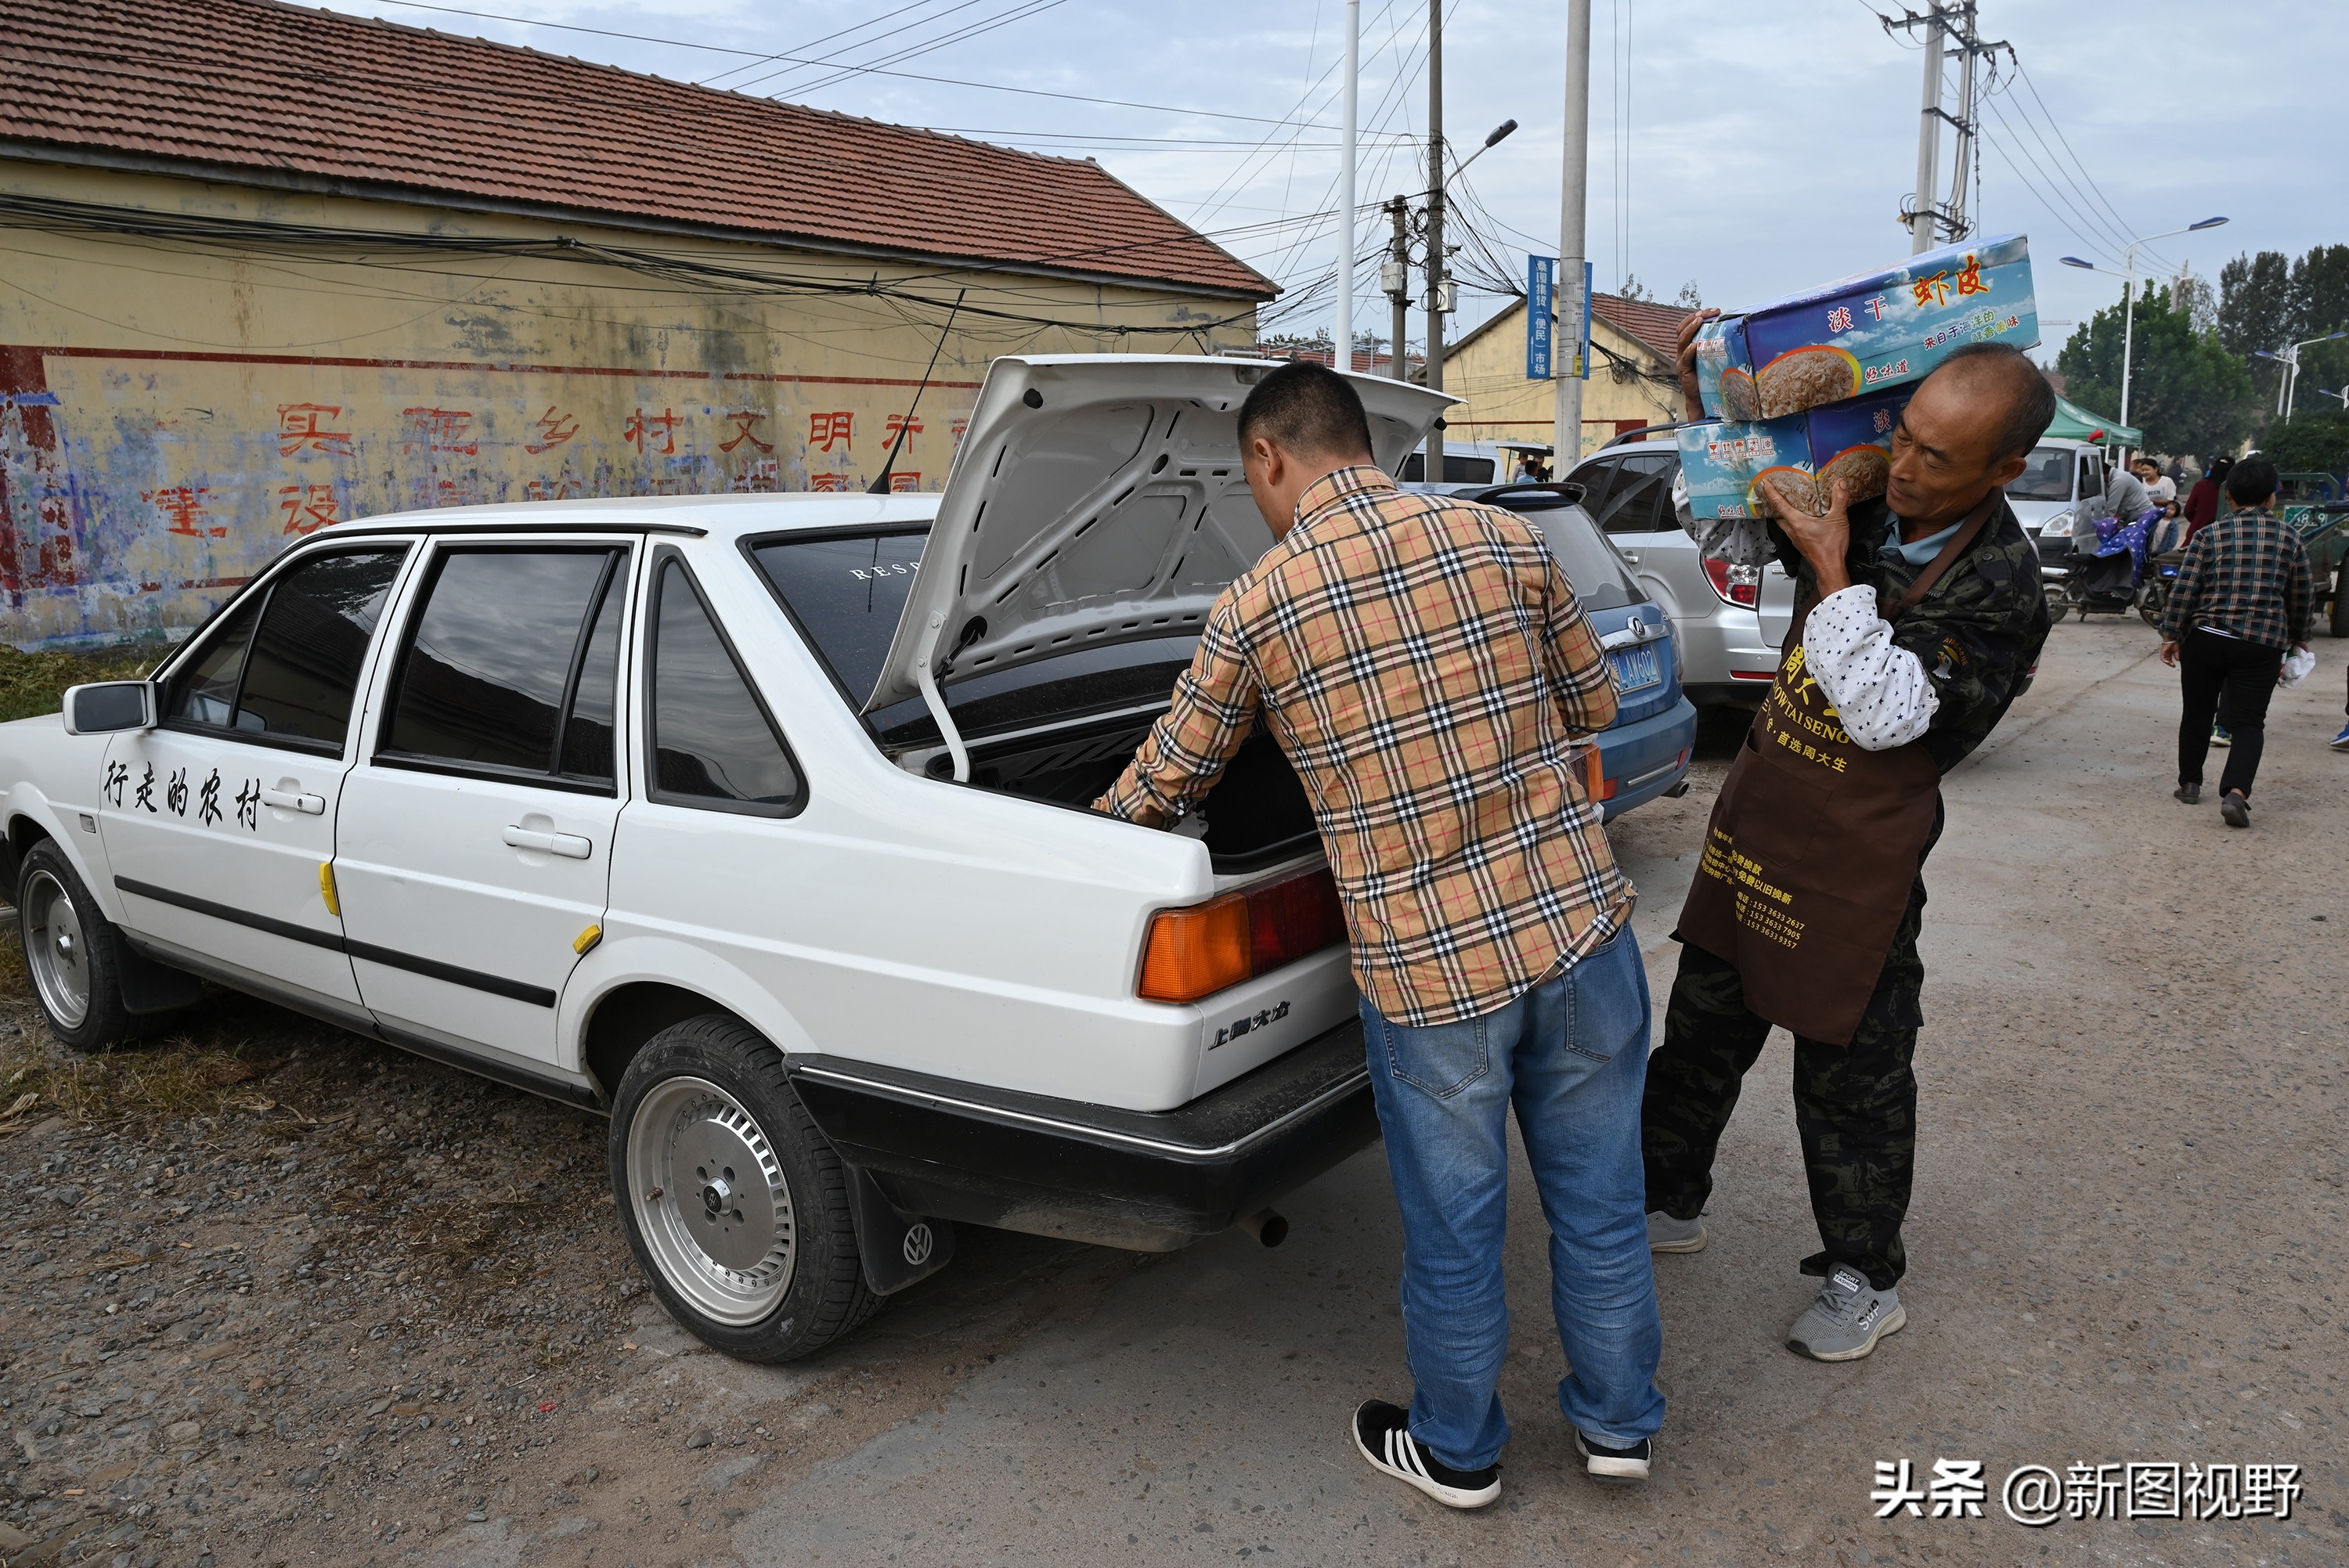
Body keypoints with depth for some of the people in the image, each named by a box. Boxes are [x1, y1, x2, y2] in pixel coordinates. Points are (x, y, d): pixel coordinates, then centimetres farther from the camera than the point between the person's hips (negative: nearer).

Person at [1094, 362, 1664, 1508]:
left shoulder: (1254, 609, -6)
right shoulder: (1503, 537, 2)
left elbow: (1166, 781, 7)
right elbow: (1594, 703, 15)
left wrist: (1089, 841, 28)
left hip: (1427, 966, -3)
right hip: (1579, 921, 4)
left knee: (1452, 1230, 16)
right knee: (1599, 1197, 20)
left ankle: (1457, 1453, 38)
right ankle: (1617, 1424, 40)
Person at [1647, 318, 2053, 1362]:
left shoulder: (2002, 590, -18)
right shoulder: (1862, 501, -2)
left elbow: (1885, 715, -25)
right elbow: (1725, 534, 12)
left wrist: (1832, 571, -24)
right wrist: (1706, 414, -3)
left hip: (1857, 861, -6)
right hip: (1757, 811, 7)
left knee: (1850, 1076, 6)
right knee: (1703, 1024, 18)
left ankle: (1865, 1283, 28)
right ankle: (1669, 1202, 39)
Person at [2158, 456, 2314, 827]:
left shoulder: (2210, 536, -1)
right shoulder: (2290, 538, 5)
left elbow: (2184, 590, -5)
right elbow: (2302, 597, 12)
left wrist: (2171, 635, 3)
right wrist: (2298, 639, 25)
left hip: (2206, 639, 0)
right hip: (2264, 644, 0)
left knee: (2197, 712, 16)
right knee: (2249, 722, 1)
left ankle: (2189, 783, 27)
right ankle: (2236, 790, -18)